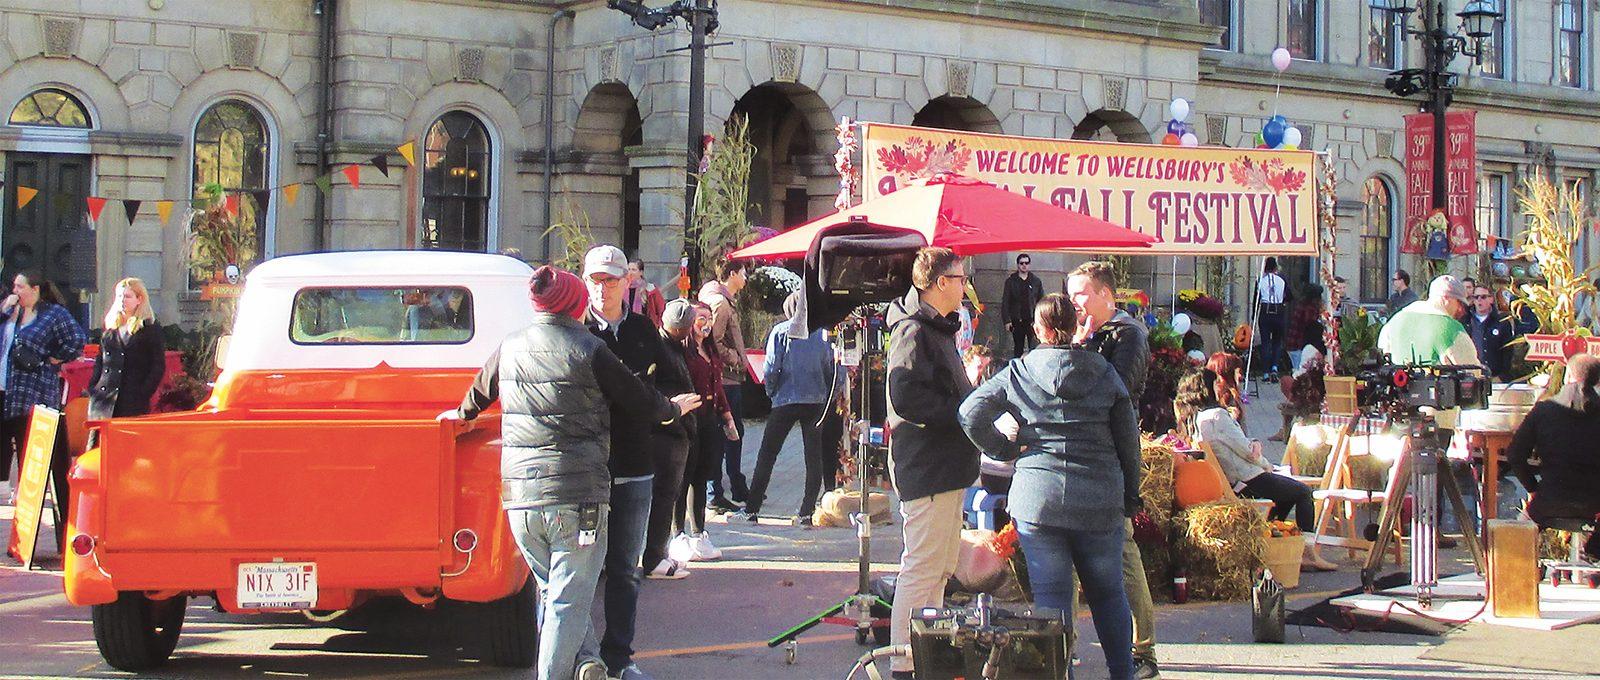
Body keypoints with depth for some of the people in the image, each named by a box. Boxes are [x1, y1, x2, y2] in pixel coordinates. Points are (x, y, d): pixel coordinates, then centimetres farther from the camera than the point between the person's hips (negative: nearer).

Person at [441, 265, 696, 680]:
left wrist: (464, 414, 51)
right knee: (569, 600, -1)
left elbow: (481, 390, 28)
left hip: (519, 494, 5)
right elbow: (639, 403, 1)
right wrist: (673, 408, 23)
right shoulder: (589, 350, -7)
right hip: (577, 495, -5)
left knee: (551, 590, 21)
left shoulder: (509, 348, 8)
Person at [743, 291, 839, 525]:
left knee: (767, 455, 6)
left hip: (786, 400, -2)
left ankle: (752, 508, 6)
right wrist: (830, 398, 13)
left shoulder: (781, 331, -4)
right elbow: (835, 369, 3)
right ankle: (807, 511, 3)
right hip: (816, 401, 2)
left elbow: (770, 368, -10)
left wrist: (771, 391, 7)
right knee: (814, 457, 7)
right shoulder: (823, 332, 3)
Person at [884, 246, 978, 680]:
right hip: (927, 468, -11)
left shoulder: (938, 328, 19)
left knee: (941, 567, 16)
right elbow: (906, 398, -26)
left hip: (946, 466, 11)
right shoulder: (914, 331, -15)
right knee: (922, 568, -8)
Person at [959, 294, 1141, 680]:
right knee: (1108, 593, 13)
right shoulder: (1104, 372, 4)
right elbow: (1128, 438, 7)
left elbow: (971, 413, -6)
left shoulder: (1019, 372, 2)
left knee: (1051, 596, 2)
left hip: (1037, 497, -1)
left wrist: (1005, 449, 7)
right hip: (1100, 501, 1)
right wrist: (1130, 496, 17)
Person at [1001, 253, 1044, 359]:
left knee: (1034, 348, -10)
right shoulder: (1011, 281, 5)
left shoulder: (1036, 281, 8)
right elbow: (1005, 302, 3)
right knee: (1018, 348, 8)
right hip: (1017, 321, 1)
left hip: (1032, 320, 0)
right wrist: (1007, 320, -6)